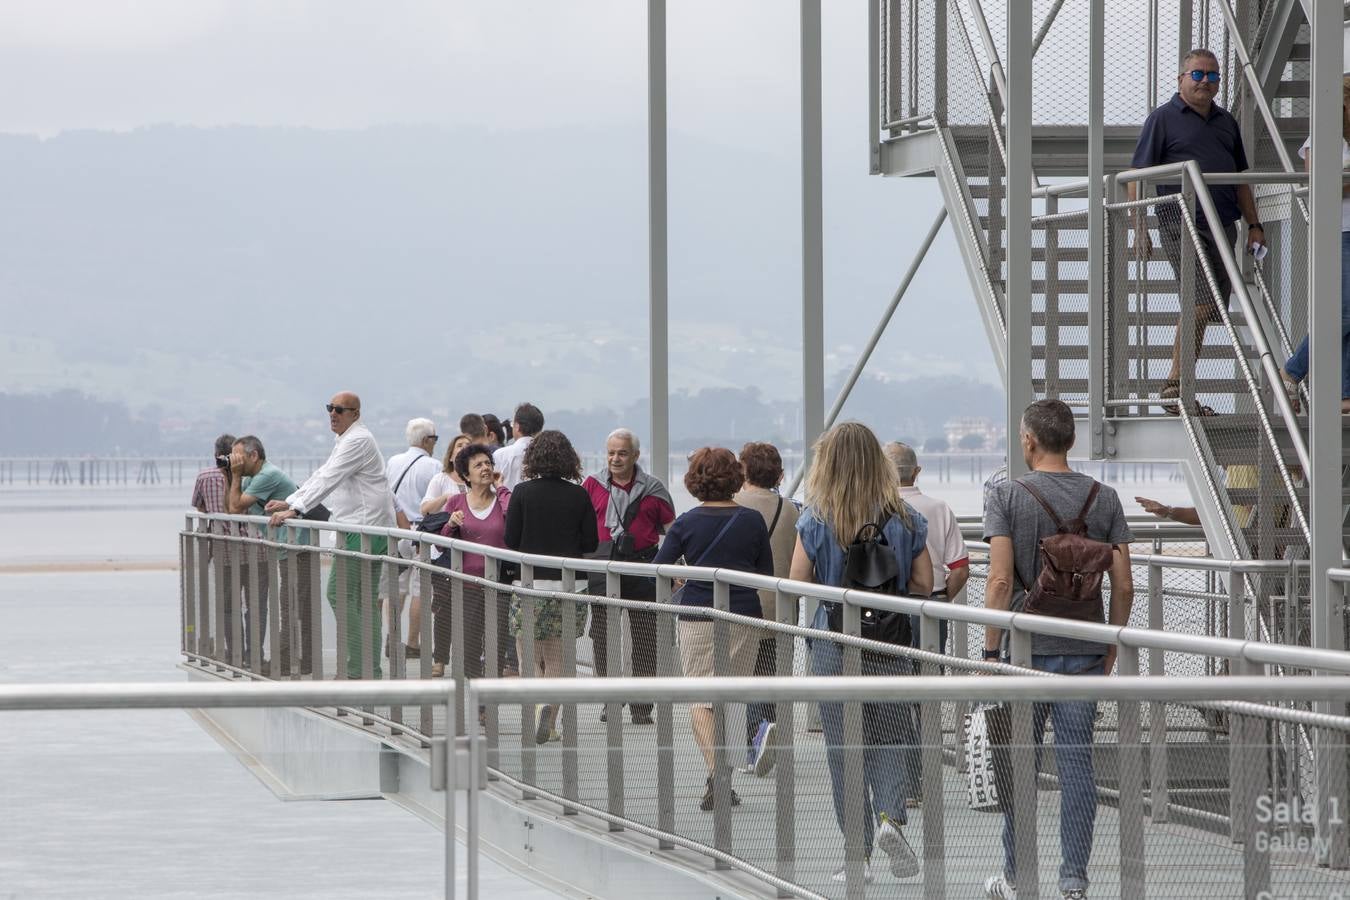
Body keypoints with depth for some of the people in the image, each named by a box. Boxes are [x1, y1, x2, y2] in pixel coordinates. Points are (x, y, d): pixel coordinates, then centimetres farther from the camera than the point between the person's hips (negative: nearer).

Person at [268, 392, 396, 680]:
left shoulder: (357, 441, -13)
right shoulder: (346, 441, 21)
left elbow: (328, 480, -21)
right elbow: (321, 475, 26)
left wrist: (296, 509, -24)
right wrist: (289, 502, 20)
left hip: (365, 529, -11)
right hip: (364, 527, 11)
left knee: (340, 594, -12)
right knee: (365, 600, 10)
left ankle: (359, 666, -13)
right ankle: (371, 670, 12)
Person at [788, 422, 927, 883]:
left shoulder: (816, 520, -8)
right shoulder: (904, 518, -3)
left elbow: (797, 583, -7)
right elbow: (924, 585, 0)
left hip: (833, 642, -1)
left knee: (844, 746, 7)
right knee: (890, 739, 11)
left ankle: (859, 853, 9)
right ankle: (890, 815, -14)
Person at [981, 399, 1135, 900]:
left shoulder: (1008, 497, -5)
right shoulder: (1103, 499, 4)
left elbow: (1001, 581, -12)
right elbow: (1123, 586, 1)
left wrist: (990, 651, -7)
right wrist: (1112, 647, 12)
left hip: (1027, 647, -2)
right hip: (1084, 651, 2)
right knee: (1077, 764, 3)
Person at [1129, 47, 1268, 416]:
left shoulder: (1226, 122, 19)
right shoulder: (1163, 119, 1)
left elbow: (1240, 178, 26)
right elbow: (1137, 176, -3)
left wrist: (1254, 224, 18)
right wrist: (1140, 228, -11)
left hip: (1222, 226, 7)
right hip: (1181, 222, -7)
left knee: (1207, 310, 6)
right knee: (1201, 303, -19)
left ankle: (1177, 388, 12)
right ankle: (1175, 387, -15)